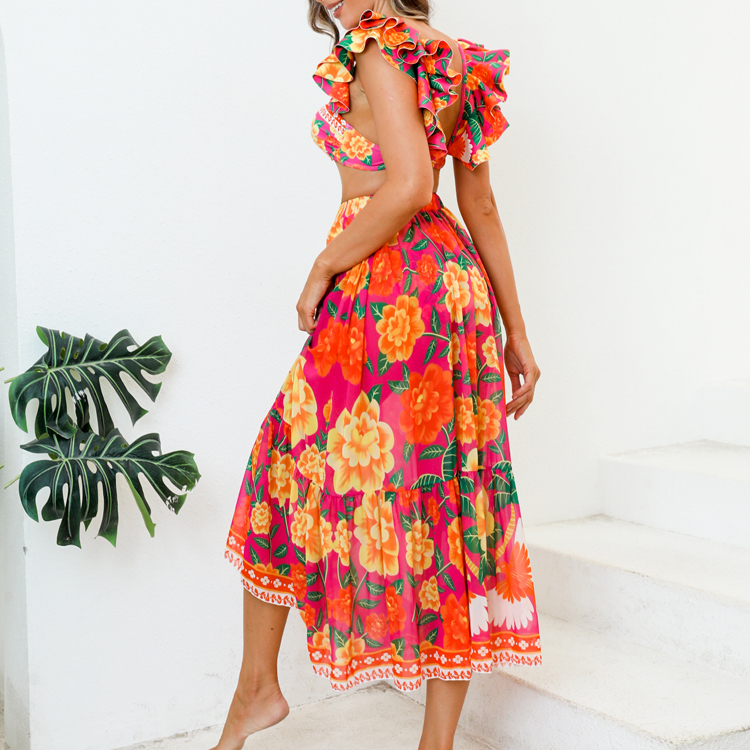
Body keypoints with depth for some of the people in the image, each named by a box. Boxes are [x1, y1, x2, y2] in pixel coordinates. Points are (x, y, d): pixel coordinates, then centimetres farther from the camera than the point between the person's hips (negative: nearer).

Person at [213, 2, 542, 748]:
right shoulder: (457, 62, 17)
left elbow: (409, 185, -22)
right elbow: (481, 209, 16)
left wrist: (321, 269, -11)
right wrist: (515, 331, 16)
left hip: (385, 291, -8)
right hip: (455, 280, 8)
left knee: (292, 462, 8)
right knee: (452, 494, 7)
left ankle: (258, 686, 21)